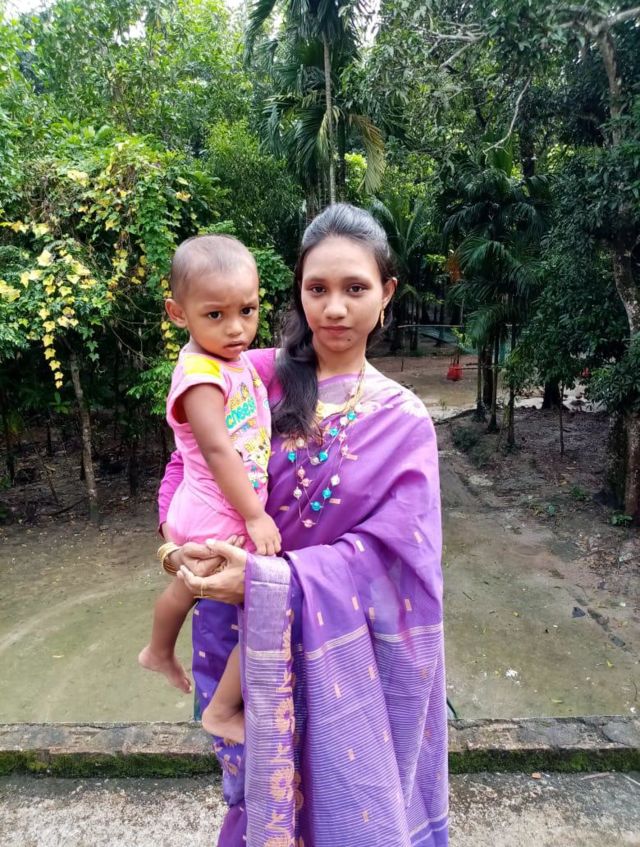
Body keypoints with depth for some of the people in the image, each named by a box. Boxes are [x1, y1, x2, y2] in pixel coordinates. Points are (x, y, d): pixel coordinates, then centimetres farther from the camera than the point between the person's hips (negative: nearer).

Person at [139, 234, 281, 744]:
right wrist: (255, 516, -25)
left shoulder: (232, 358, 2)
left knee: (188, 587, 32)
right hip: (221, 523, -10)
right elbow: (218, 452, -29)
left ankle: (159, 653, 61)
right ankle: (222, 713, 19)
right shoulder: (201, 376, -25)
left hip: (209, 518, 10)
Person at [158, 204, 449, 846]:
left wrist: (269, 580, -27)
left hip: (347, 650, 0)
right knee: (267, 789, 22)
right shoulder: (257, 377, -6)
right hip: (255, 643, 1)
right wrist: (186, 542, -18)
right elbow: (188, 462, 2)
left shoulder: (402, 421, -8)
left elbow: (385, 552, -14)